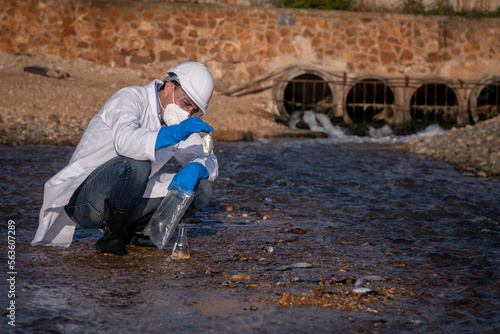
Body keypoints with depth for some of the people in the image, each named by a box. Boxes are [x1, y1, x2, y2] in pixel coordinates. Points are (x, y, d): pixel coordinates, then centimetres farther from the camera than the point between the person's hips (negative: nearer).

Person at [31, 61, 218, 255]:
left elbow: (209, 160, 5)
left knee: (201, 189, -8)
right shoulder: (130, 98, -16)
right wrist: (173, 134, -51)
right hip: (84, 196, -7)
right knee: (135, 162, -37)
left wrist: (195, 169, -19)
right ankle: (112, 237, -17)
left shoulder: (178, 123, 8)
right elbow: (124, 141, -37)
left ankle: (131, 231, 1)